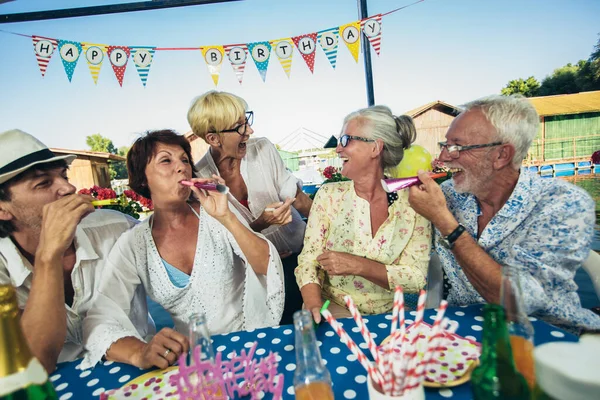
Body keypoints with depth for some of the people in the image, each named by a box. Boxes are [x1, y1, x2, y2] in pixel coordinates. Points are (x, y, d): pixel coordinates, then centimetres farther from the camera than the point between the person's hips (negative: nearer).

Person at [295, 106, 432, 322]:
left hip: (391, 314, 1)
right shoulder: (329, 195, -3)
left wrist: (357, 266, -23)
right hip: (335, 312, -1)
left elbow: (417, 278, -9)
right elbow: (308, 262, -5)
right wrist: (314, 309, -23)